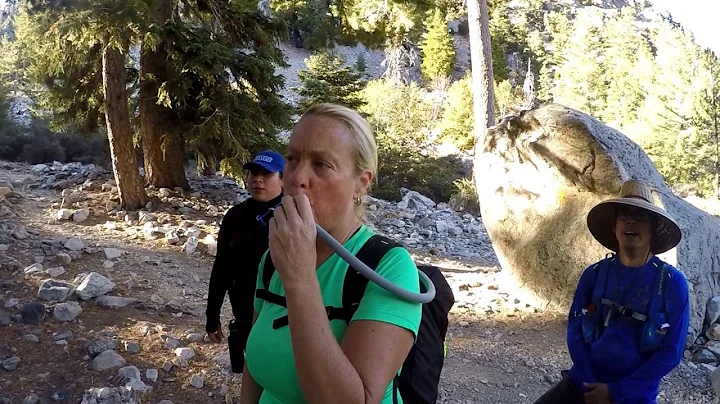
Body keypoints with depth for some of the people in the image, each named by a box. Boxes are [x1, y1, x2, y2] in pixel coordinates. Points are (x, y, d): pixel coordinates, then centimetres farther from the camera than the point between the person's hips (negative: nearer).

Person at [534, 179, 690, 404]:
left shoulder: (672, 283, -8)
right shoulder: (593, 275, -1)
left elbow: (671, 352, -9)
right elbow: (575, 332, 0)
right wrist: (590, 385, -12)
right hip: (584, 385, 2)